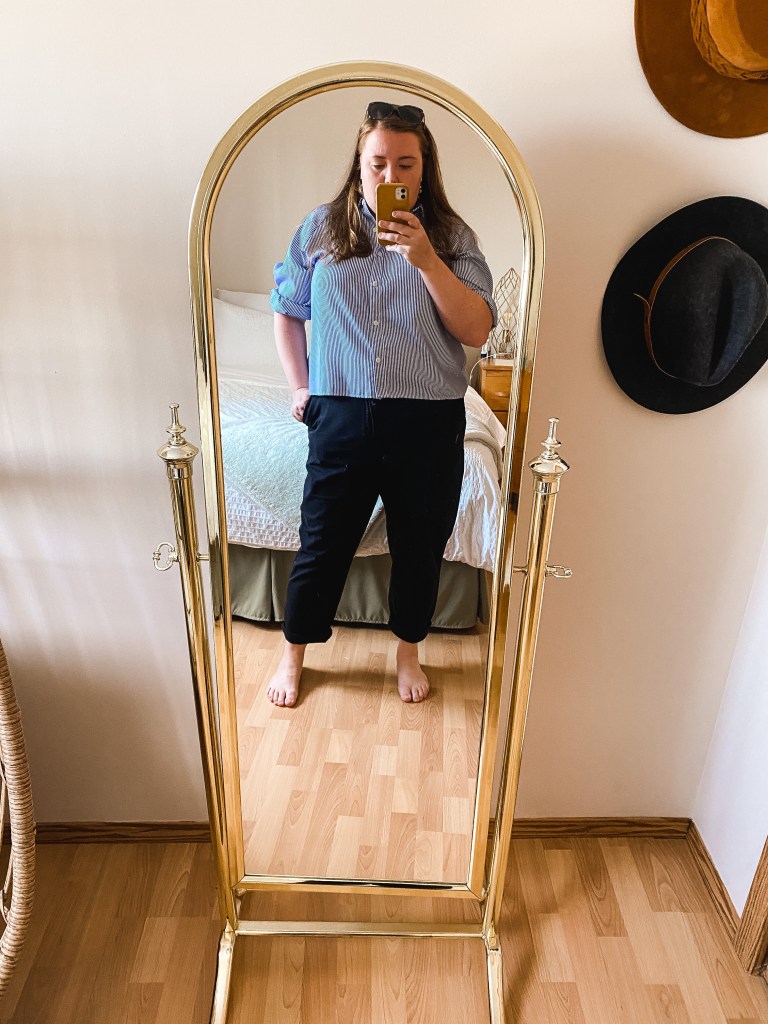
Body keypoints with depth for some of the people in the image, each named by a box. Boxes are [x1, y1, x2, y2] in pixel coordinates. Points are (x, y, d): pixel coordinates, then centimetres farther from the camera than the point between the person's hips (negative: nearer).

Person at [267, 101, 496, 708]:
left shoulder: (452, 237, 2)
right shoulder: (322, 228, 5)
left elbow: (477, 330, -8)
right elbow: (287, 310, 14)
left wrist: (425, 259, -18)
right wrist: (299, 386, 4)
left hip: (429, 424, 0)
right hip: (342, 418, 0)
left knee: (419, 547, 13)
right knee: (322, 544, 9)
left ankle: (409, 652, 38)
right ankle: (294, 656, 32)